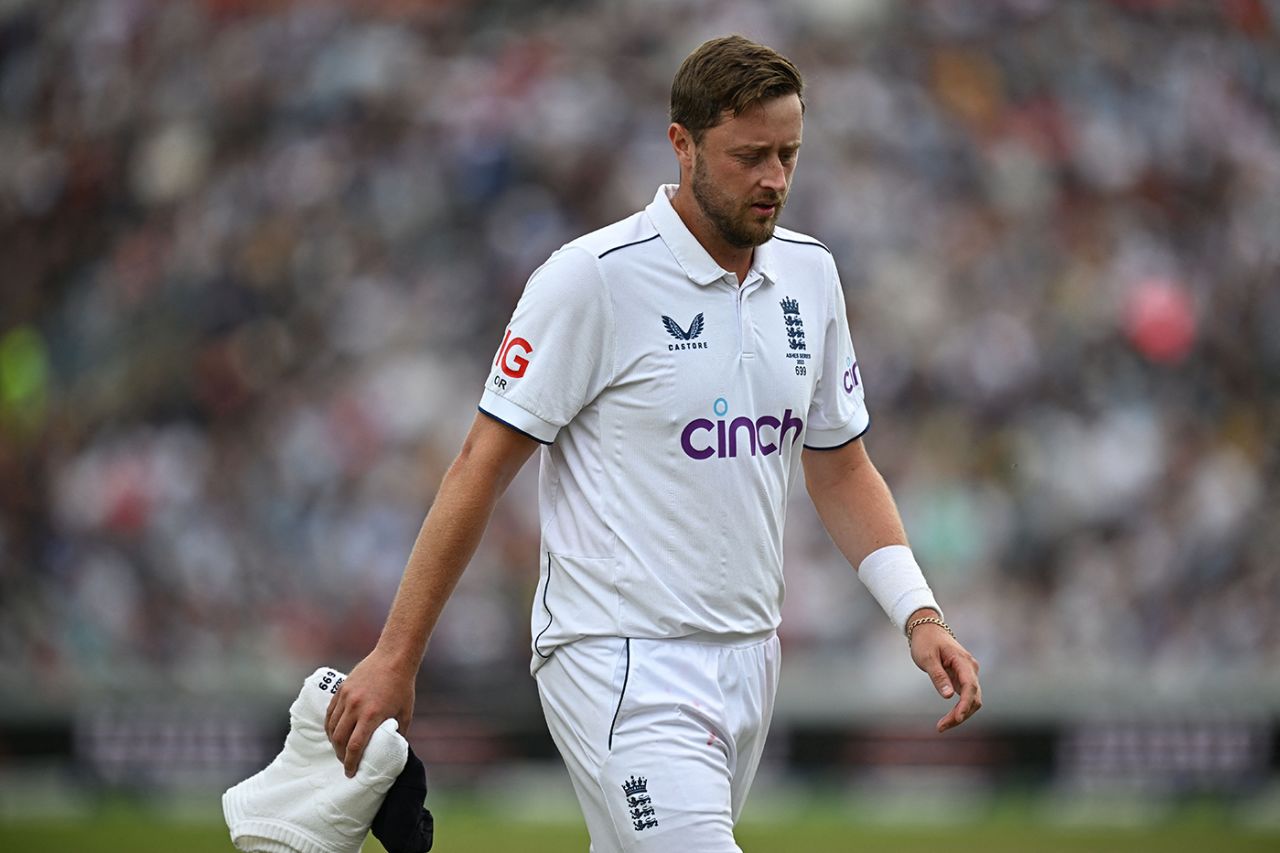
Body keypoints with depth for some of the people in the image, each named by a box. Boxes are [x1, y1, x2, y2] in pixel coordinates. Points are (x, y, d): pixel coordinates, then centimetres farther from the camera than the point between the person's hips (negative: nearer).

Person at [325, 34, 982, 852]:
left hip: (747, 658, 7)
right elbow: (482, 468, -9)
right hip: (623, 665, -7)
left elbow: (841, 469, 17)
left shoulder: (810, 274, 8)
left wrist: (919, 613, 3)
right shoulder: (593, 277, -12)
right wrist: (396, 658, -9)